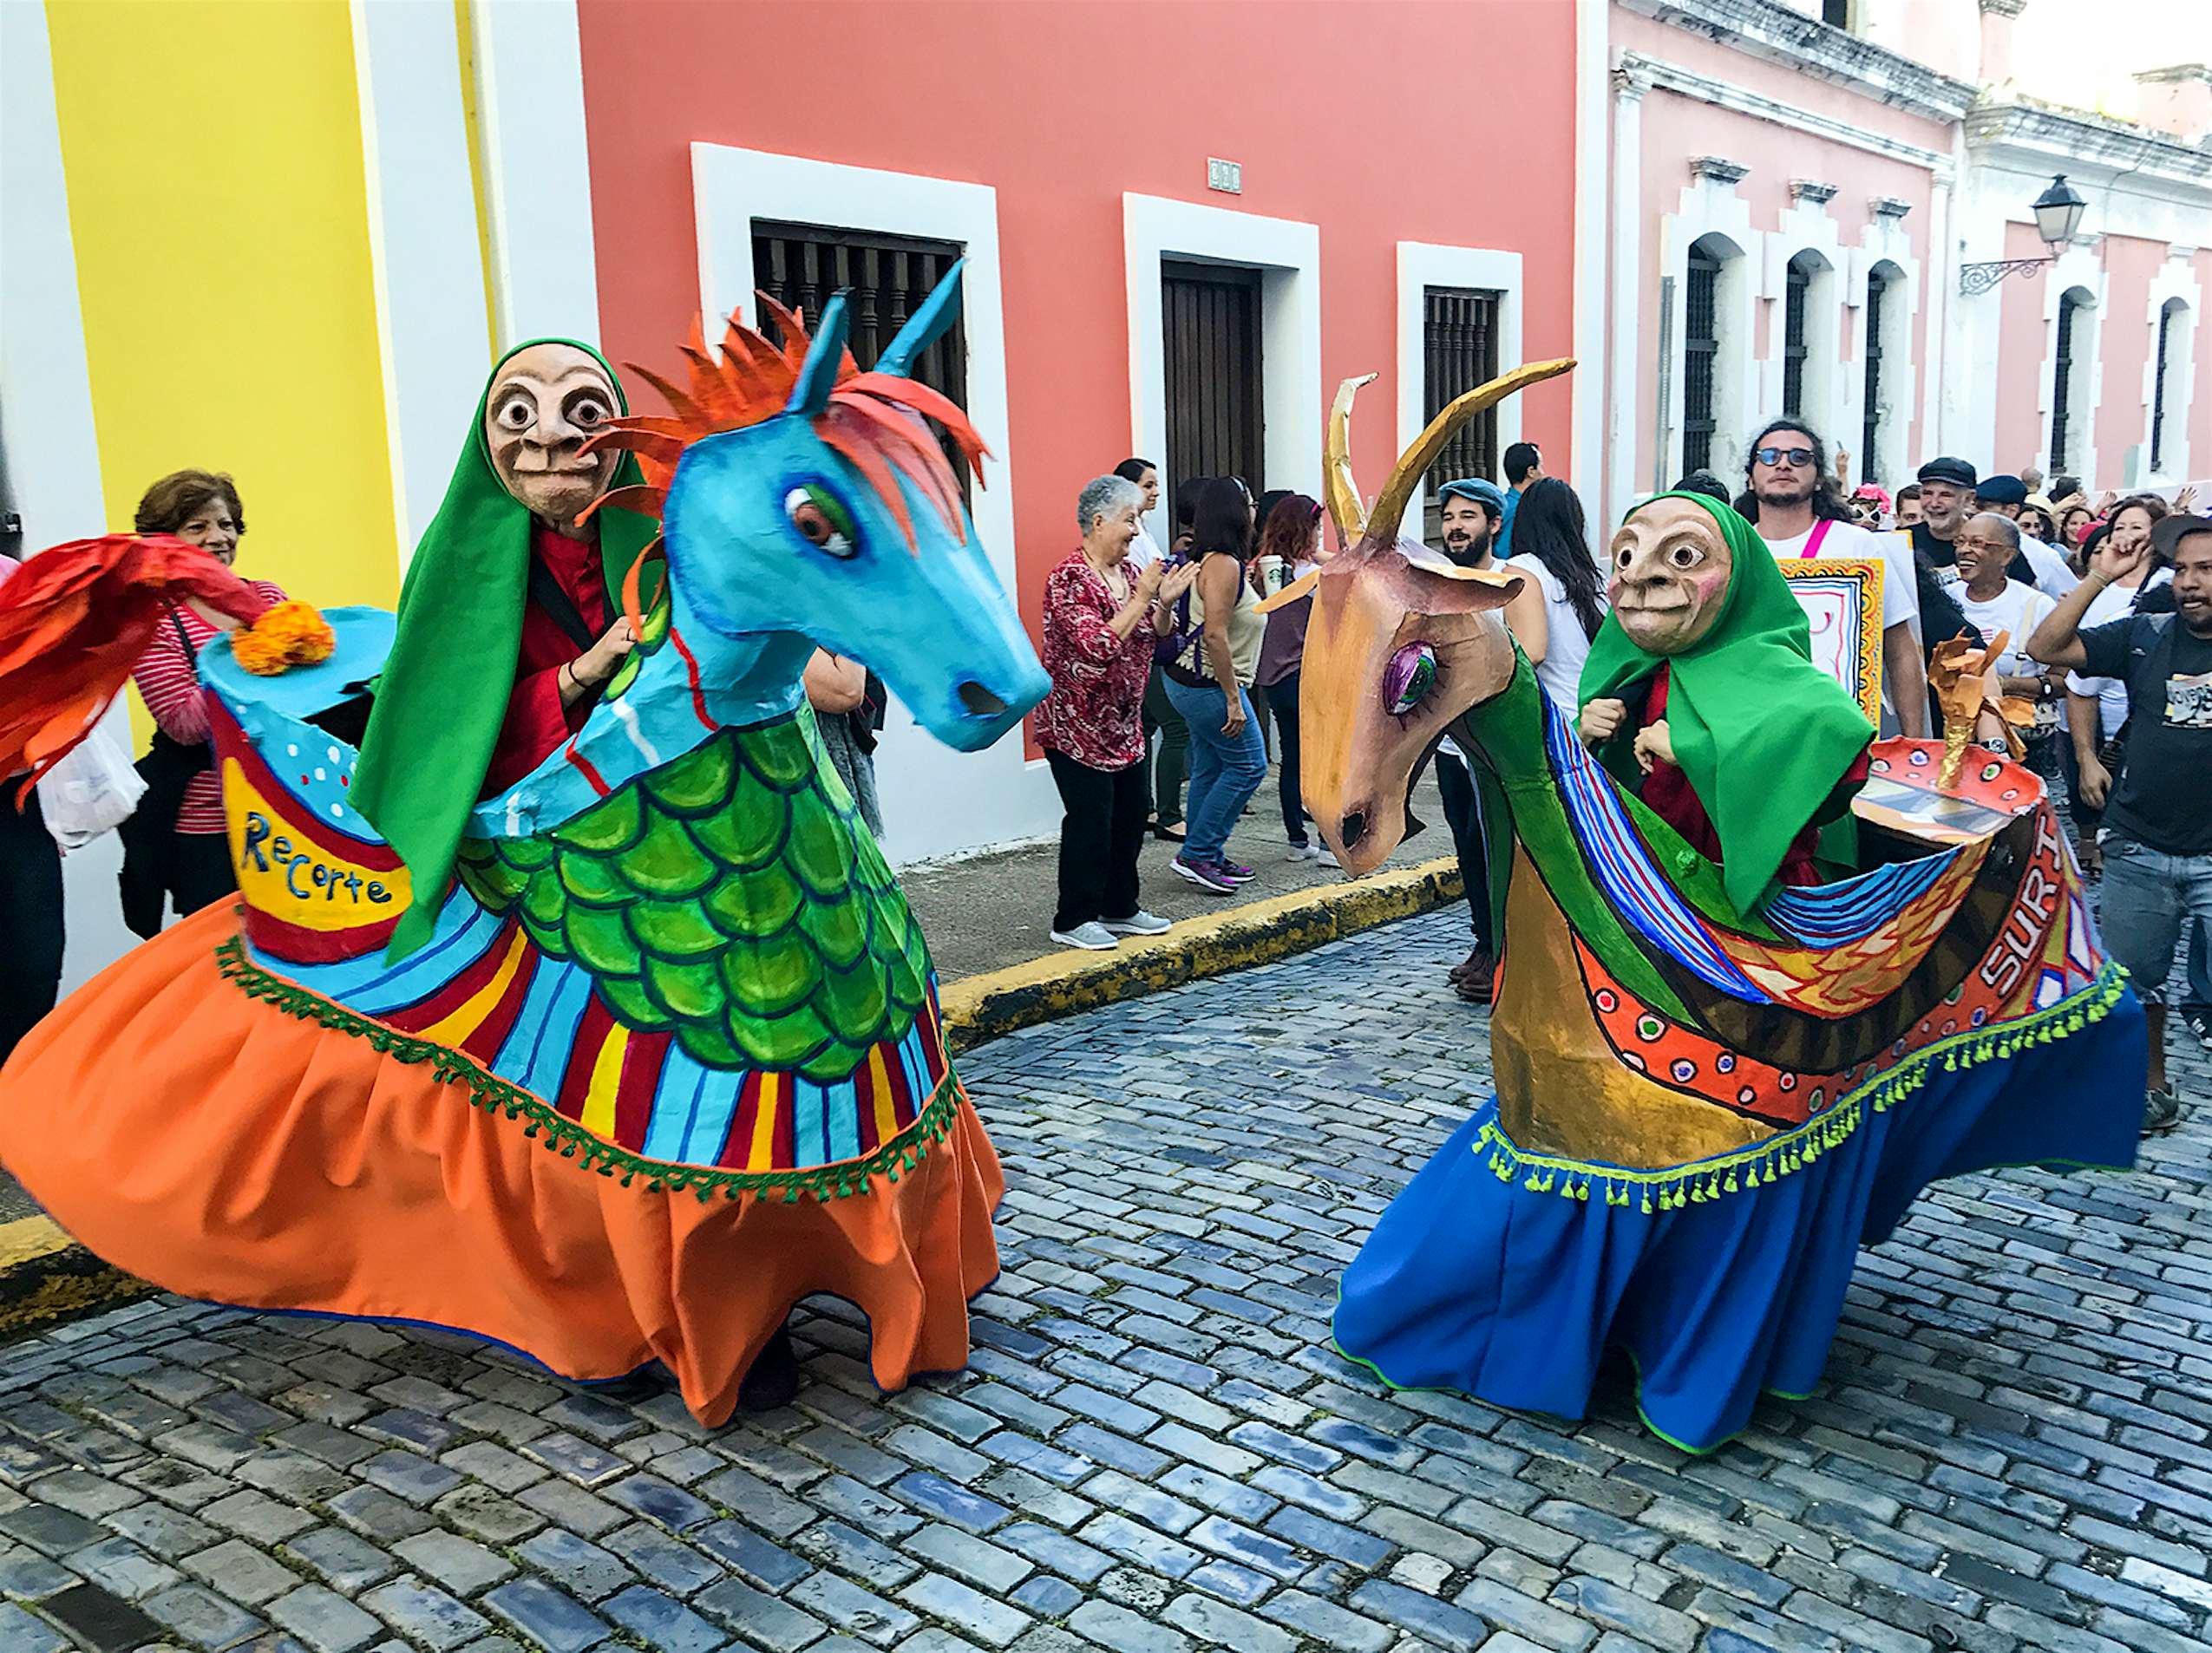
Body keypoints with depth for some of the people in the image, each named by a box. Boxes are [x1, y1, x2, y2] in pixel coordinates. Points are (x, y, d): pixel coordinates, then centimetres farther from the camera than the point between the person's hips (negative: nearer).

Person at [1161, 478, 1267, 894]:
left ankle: (1209, 858, 20)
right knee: (1248, 766, -3)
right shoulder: (1223, 564, -19)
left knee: (1211, 770, 14)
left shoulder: (1215, 560, 13)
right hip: (1207, 683, -10)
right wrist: (1233, 699, -23)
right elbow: (1215, 636, -25)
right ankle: (1196, 854, -1)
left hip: (1194, 682, 10)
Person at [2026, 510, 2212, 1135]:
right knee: (2133, 983, 14)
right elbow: (2045, 648, -3)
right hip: (2139, 849, 3)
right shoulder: (2147, 636, 2)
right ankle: (2151, 1092, 32)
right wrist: (2101, 576, -7)